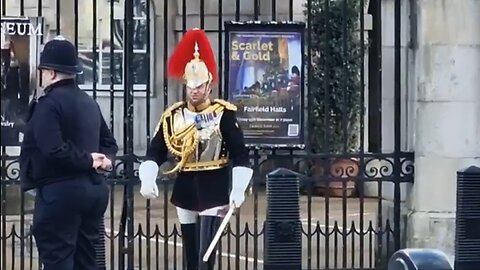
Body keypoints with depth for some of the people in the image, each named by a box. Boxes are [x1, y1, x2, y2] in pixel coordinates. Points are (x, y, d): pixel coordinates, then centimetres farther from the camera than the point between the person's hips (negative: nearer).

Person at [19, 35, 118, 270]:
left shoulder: (49, 103, -13)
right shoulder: (88, 102, 15)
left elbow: (54, 150, -24)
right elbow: (109, 142, 20)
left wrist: (88, 161, -13)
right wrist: (105, 160, 0)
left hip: (59, 193, -9)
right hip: (93, 189, 9)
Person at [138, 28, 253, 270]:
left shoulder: (224, 114, -8)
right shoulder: (173, 116, 2)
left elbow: (240, 156, -10)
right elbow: (155, 152, 0)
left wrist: (238, 190, -20)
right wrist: (147, 180, -18)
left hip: (213, 189, -4)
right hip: (185, 189, 4)